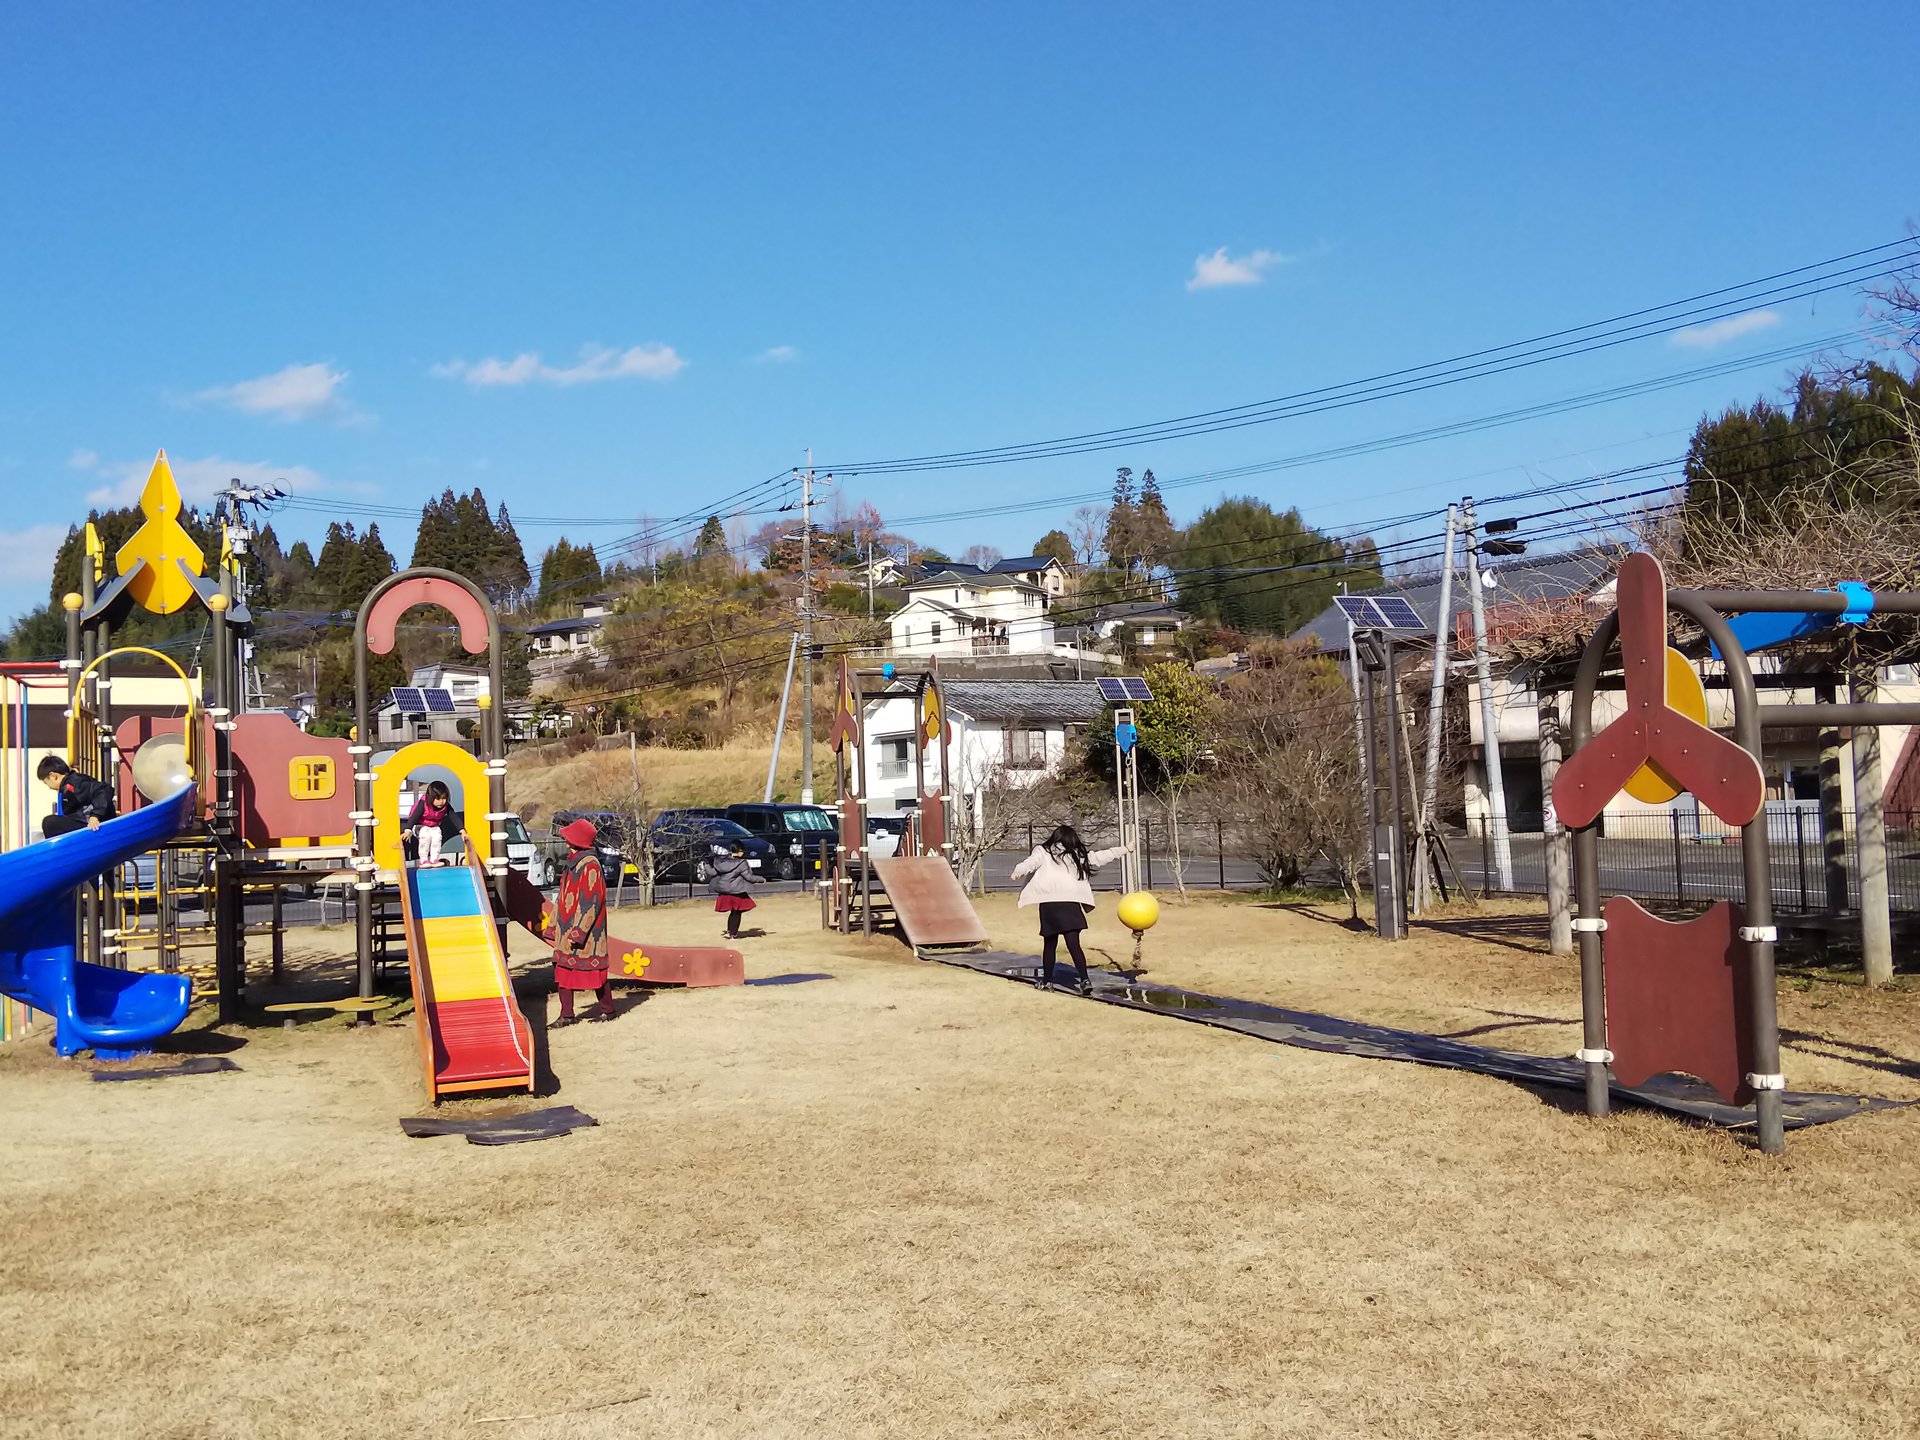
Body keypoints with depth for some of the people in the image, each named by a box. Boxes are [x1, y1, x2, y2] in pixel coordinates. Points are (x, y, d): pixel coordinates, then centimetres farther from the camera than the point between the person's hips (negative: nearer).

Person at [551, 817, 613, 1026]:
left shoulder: (590, 865, -16)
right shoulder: (573, 863, 12)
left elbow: (591, 901, -19)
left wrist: (578, 931, -21)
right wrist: (556, 926, 16)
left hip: (586, 931, -9)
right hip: (567, 930, 9)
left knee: (594, 969, 2)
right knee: (563, 969, 6)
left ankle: (607, 1009, 17)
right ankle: (567, 1014, 10)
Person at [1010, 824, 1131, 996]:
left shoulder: (1043, 852, 10)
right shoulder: (1077, 856, 18)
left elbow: (1030, 863, -10)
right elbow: (1100, 857, 25)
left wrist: (1018, 872, -26)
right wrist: (1125, 849, 36)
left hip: (1049, 904, -1)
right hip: (1071, 903, 1)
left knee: (1049, 944, 13)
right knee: (1074, 944, -3)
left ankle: (1047, 981, 21)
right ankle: (1085, 980, -15)